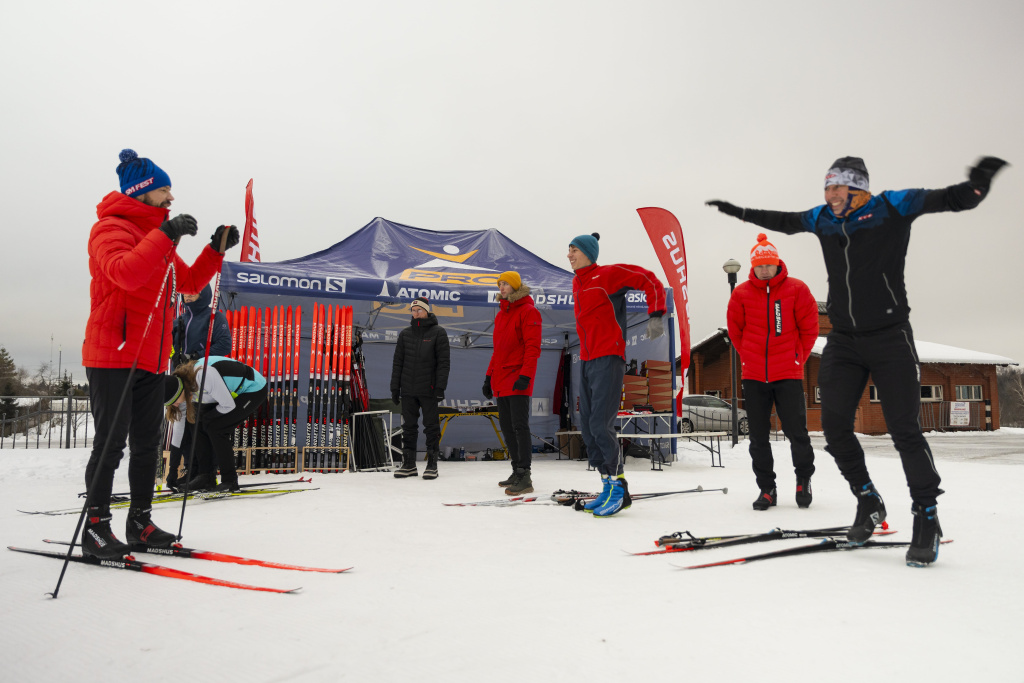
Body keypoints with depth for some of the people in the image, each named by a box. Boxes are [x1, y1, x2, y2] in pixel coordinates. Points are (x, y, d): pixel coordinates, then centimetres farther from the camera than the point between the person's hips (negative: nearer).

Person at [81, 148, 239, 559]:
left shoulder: (158, 237, 20)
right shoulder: (112, 228, -7)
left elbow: (190, 283, 22)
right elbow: (125, 273, -27)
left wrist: (216, 249, 11)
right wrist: (165, 235, -29)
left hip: (150, 359, 8)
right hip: (112, 354, -8)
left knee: (147, 444, 10)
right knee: (111, 443, -4)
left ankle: (140, 521, 19)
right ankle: (95, 528, 7)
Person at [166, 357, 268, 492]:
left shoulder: (205, 375, -35)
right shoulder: (179, 384, -7)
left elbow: (229, 406, -26)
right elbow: (178, 421, 4)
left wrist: (208, 417, -11)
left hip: (254, 389, -8)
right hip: (234, 393, 8)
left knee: (214, 426, -18)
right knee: (200, 425, -5)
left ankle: (230, 480, -10)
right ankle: (206, 477, 3)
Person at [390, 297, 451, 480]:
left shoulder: (438, 333, -2)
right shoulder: (405, 334, 11)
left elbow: (444, 362, -6)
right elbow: (398, 362, 12)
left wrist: (440, 387, -12)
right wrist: (395, 387, 7)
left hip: (428, 390, -4)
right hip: (408, 390, 4)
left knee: (431, 426, 2)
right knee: (408, 427, 8)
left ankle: (432, 464, 9)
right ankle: (409, 464, 15)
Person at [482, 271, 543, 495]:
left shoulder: (528, 311, -7)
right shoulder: (501, 314, 18)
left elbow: (533, 347, -14)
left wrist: (525, 376, -22)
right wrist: (489, 377, 18)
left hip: (518, 380, -9)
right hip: (501, 381, 9)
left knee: (520, 426, -11)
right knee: (507, 427, 11)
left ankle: (525, 477, -8)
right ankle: (517, 472, 20)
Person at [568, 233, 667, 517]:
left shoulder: (607, 275, -7)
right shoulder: (577, 283, 18)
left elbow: (650, 281, -10)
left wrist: (656, 315, -18)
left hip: (608, 360, -9)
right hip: (586, 361, 9)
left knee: (600, 426, -14)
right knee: (587, 428, 8)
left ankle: (619, 488, 0)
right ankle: (608, 487, 17)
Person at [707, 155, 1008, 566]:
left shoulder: (892, 207, -3)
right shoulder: (823, 219, 11)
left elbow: (954, 199, -12)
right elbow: (782, 221, 27)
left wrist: (977, 183, -34)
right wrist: (738, 212, 31)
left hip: (890, 338, -5)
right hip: (843, 340, 5)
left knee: (904, 430, -5)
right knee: (834, 426, 0)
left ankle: (927, 518, 10)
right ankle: (868, 501, 20)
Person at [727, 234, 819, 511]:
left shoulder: (796, 289, -1)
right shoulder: (741, 294, 2)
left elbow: (809, 328, 4)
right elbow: (735, 331, 11)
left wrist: (797, 359, 3)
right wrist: (749, 358, 8)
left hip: (788, 374, -2)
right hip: (753, 376, 2)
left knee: (796, 431, -1)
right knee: (759, 436, 6)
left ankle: (804, 478, 25)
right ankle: (766, 488, 18)